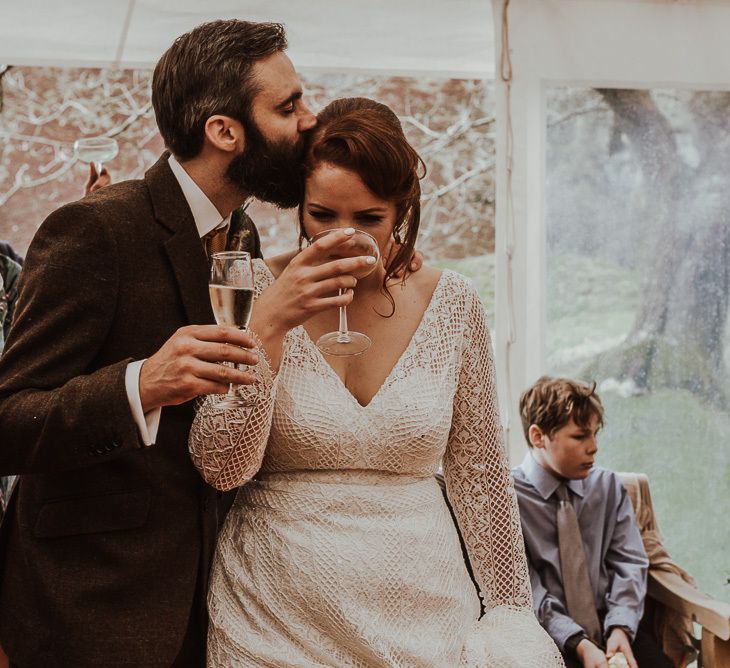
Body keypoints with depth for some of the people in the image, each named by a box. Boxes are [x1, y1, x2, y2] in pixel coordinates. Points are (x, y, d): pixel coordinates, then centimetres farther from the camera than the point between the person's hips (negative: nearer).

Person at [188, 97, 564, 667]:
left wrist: (512, 612, 4)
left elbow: (480, 471, 4)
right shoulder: (258, 290, -8)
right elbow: (222, 468, -14)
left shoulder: (451, 302, -3)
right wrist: (268, 325, -22)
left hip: (423, 610, 2)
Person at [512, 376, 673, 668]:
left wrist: (621, 628, -11)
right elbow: (525, 591, -11)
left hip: (609, 625, 3)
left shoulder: (609, 487, 9)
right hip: (548, 638, -3)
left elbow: (629, 562, 5)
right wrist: (578, 644, -21)